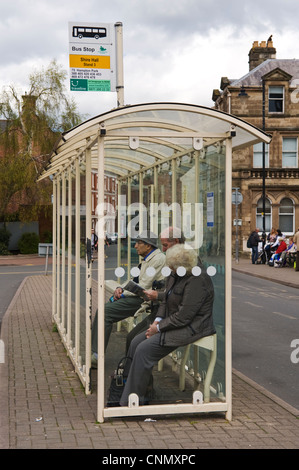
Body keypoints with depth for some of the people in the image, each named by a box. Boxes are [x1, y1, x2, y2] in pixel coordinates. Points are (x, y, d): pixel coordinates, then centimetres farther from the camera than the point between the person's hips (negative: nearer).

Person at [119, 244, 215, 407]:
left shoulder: (197, 281, -23)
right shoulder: (174, 275, 5)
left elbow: (184, 317, -24)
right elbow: (166, 301, 16)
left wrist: (159, 328, -15)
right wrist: (158, 319, -1)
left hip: (191, 328, -10)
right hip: (173, 322, 10)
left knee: (145, 350, -19)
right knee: (136, 342, -3)